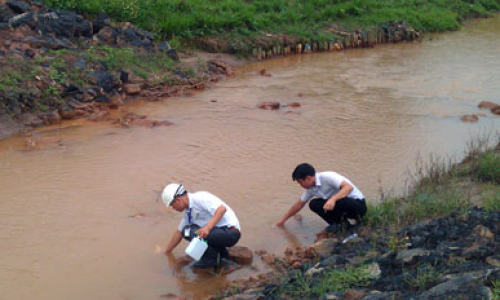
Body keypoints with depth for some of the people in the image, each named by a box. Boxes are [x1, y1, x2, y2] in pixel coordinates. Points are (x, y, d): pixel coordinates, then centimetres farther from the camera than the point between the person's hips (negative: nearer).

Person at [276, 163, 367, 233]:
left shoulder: (327, 177, -23)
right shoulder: (311, 188, 4)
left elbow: (349, 187, -34)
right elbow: (299, 204, 18)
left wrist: (333, 199, -47)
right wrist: (283, 220, 23)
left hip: (358, 203, -8)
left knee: (342, 201, -40)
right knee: (313, 204, -7)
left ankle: (353, 219, -10)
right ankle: (339, 224, -4)